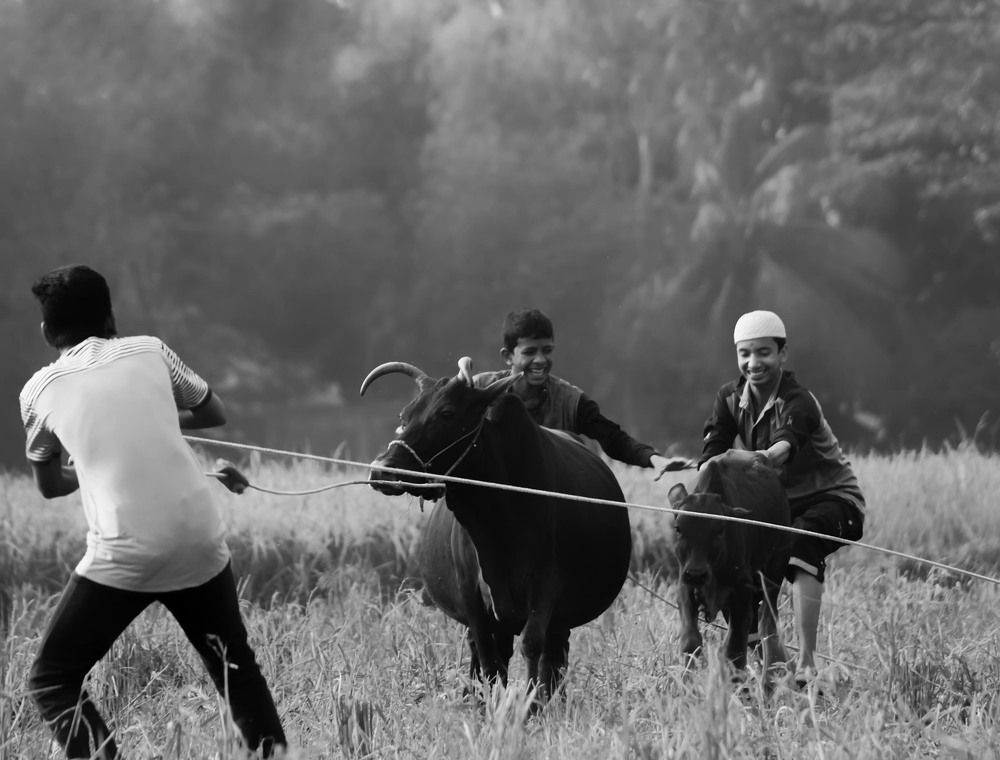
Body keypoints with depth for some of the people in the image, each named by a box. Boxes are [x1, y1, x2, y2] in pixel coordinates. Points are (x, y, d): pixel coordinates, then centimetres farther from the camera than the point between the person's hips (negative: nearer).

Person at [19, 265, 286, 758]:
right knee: (235, 663, 23)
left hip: (123, 553, -3)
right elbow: (215, 413, 24)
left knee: (52, 681, 7)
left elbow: (49, 485, 21)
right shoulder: (149, 352, 10)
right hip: (200, 541, 3)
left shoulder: (40, 390, 6)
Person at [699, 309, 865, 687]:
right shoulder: (731, 398, -3)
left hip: (833, 498, -7)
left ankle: (806, 662, -41)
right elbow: (712, 452, -14)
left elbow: (787, 443, -44)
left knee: (802, 544, -35)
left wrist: (769, 456, -67)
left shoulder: (798, 403, -22)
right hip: (780, 501, 7)